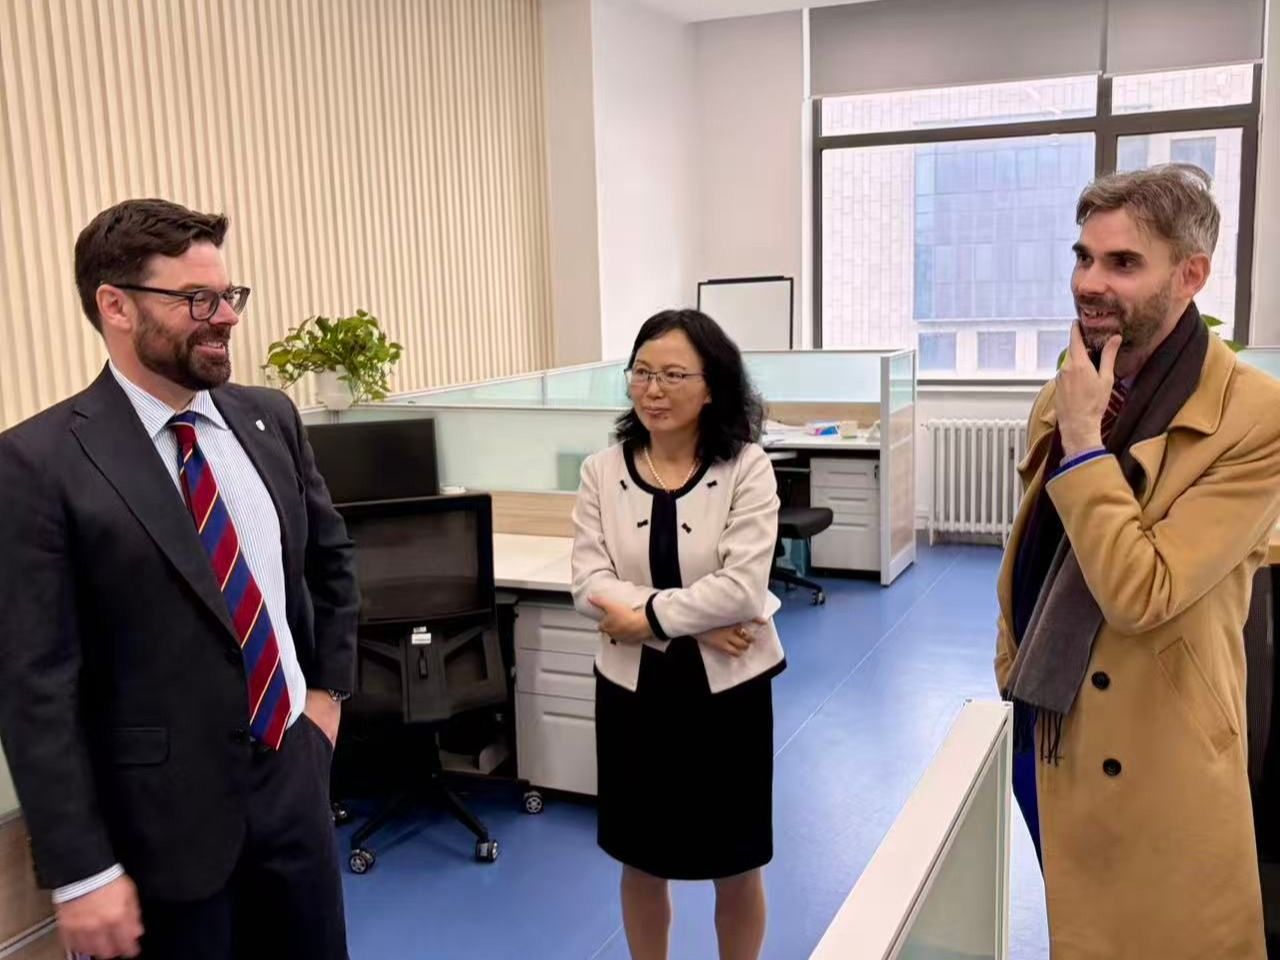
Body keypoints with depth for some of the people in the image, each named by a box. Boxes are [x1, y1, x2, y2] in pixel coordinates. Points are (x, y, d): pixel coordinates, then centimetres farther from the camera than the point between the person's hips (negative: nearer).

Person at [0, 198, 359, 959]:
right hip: (162, 816, -5)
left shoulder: (271, 418, 2)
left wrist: (329, 690, 9)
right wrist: (82, 871, -14)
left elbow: (331, 558, 16)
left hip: (293, 779, 5)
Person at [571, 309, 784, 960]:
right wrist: (695, 624, -20)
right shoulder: (602, 471, -3)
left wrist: (649, 616, -17)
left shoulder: (746, 467, -10)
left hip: (726, 688, -2)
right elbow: (590, 585, -11)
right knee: (642, 864, 17)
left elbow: (743, 588, -19)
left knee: (735, 869, 14)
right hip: (633, 686, 2)